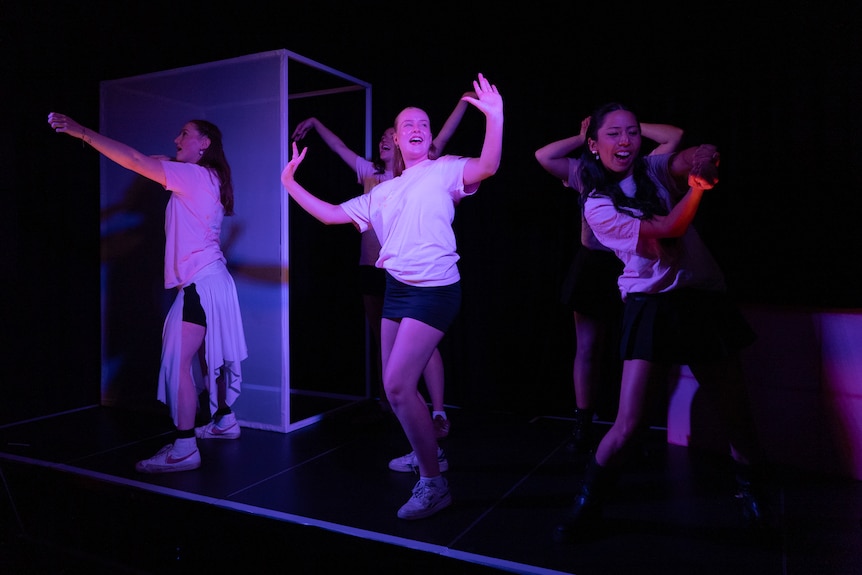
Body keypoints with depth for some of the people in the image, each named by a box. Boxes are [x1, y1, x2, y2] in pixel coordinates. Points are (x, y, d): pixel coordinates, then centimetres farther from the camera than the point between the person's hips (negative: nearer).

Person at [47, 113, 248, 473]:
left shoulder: (196, 175, -12)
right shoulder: (202, 179, 16)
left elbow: (134, 161, -16)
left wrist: (82, 132, -14)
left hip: (201, 282, -10)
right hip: (208, 279, 10)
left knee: (177, 362, -10)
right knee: (209, 354, 18)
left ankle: (184, 449, -8)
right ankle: (224, 421, 31)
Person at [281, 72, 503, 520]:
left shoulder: (444, 171, -1)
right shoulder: (383, 192, 17)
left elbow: (487, 167, -22)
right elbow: (333, 214, 21)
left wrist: (494, 117, -34)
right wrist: (291, 183, 19)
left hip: (434, 289, -7)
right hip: (397, 288, 8)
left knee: (397, 385, -14)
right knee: (395, 386, 13)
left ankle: (433, 483, 1)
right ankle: (426, 450, 37)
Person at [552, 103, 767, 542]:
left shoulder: (654, 169, 5)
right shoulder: (598, 206, -7)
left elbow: (688, 160, -16)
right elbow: (669, 229, -15)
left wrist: (701, 160, -37)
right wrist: (698, 185, -22)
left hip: (704, 298, 4)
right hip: (652, 306, -4)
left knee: (736, 411, 10)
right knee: (628, 423, -10)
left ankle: (749, 491, 38)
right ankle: (587, 506, 12)